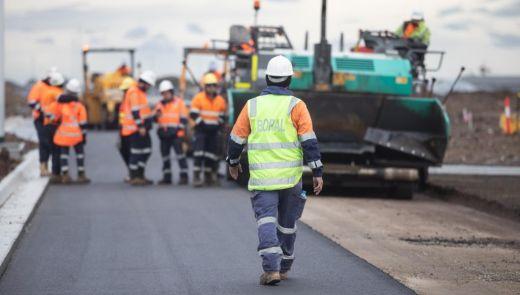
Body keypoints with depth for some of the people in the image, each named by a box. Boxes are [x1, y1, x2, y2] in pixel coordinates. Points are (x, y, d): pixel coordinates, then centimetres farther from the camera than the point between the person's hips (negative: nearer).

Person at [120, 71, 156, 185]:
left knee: (146, 151, 13)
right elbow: (135, 111, -21)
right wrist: (140, 126, -24)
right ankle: (134, 177, -2)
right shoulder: (134, 93, -15)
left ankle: (140, 175, 19)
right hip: (135, 128, -10)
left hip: (142, 128, 10)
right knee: (136, 152, -7)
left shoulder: (140, 93, 18)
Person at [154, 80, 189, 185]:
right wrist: (156, 115, -6)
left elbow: (184, 118, -1)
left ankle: (184, 176, -11)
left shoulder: (179, 102, 3)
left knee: (180, 154, -11)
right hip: (163, 134, 6)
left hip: (176, 134, -6)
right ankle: (167, 177, 15)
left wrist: (179, 129, -12)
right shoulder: (160, 104, 17)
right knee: (165, 155, 9)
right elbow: (155, 119, 16)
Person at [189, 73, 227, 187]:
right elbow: (194, 114, -9)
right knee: (199, 152, -14)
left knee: (211, 153, 8)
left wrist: (218, 126, 0)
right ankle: (196, 176, -16)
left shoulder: (221, 101, 8)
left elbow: (222, 117, 15)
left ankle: (208, 175, 20)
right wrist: (202, 124, -15)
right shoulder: (198, 98, -5)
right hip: (201, 130, -4)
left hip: (213, 130, 4)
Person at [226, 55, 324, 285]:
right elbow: (309, 141, -7)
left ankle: (271, 268, -19)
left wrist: (233, 162, 27)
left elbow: (236, 139, 10)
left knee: (266, 219, -3)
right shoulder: (296, 106, -3)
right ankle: (284, 266, 27)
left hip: (261, 177, 0)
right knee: (287, 222, 15)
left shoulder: (252, 105, 4)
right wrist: (317, 173, -3)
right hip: (290, 175, 0)